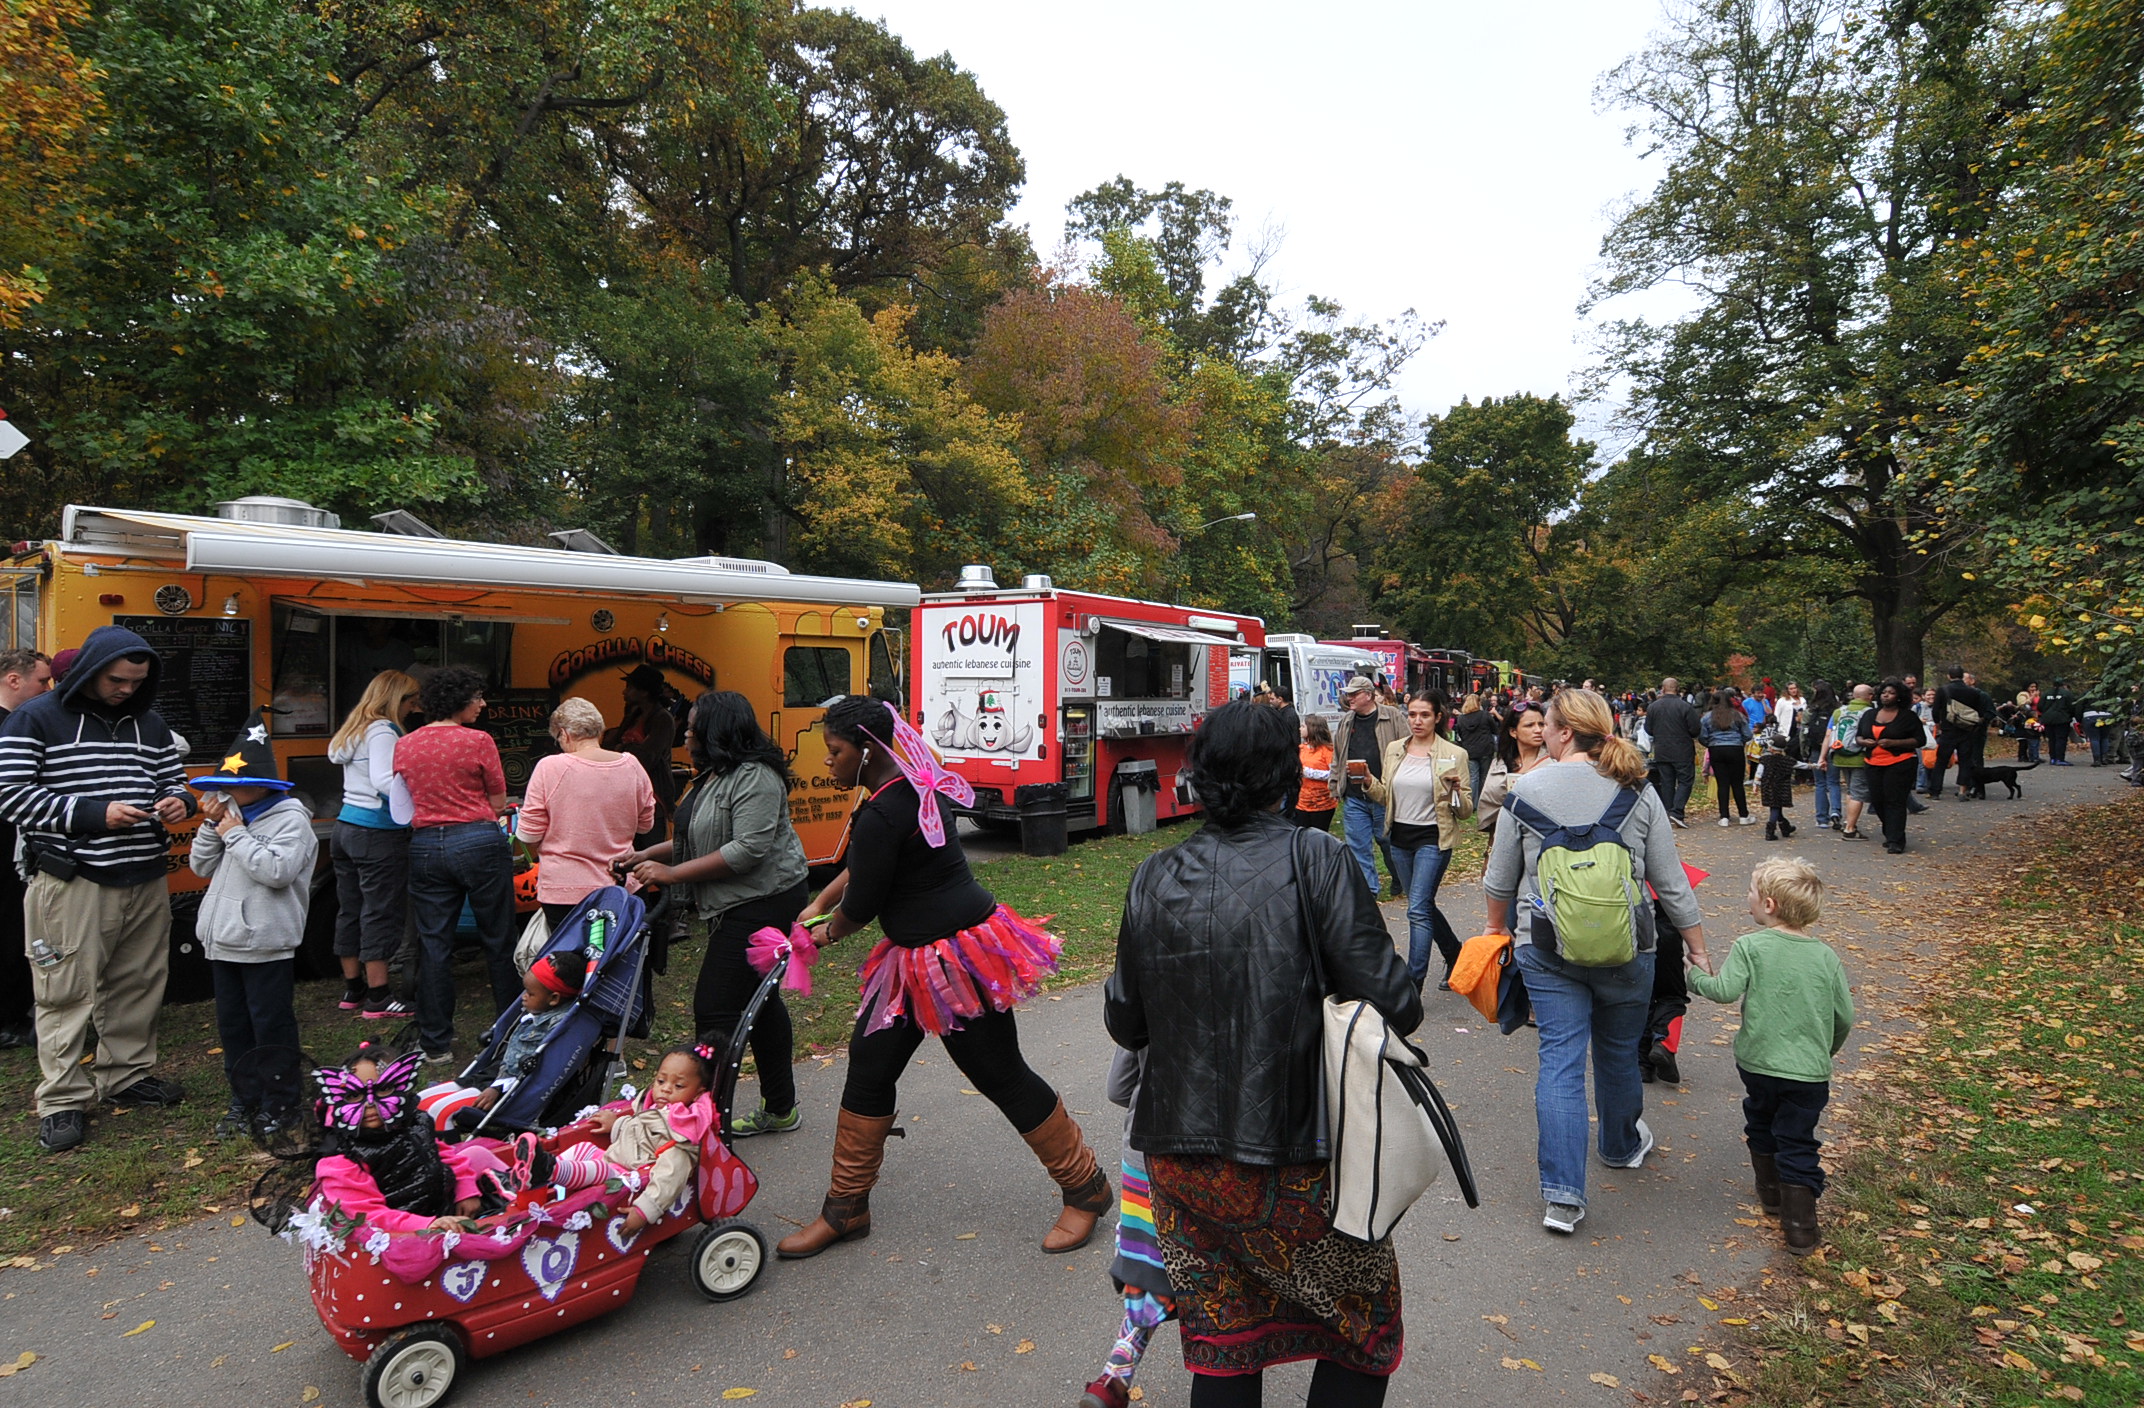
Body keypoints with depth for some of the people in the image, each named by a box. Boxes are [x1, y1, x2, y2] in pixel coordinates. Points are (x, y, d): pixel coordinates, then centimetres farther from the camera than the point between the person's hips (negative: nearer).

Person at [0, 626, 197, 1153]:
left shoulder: (149, 722, 13)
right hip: (72, 883, -5)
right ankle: (63, 1100, 9)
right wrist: (94, 815, -19)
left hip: (145, 880, 5)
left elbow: (174, 778, 23)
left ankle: (126, 1075, 27)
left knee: (137, 986, 13)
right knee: (67, 992, -1)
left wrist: (179, 801, -1)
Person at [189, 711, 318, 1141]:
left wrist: (236, 834, -16)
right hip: (223, 940, 8)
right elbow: (200, 866, 12)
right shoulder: (229, 813, 11)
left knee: (271, 1025, 2)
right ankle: (244, 1099, 27)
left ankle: (277, 1102, 13)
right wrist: (212, 825, -2)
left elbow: (278, 871, -24)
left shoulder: (290, 818, -12)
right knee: (232, 1024, 15)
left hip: (267, 944, -8)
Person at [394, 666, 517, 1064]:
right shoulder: (478, 741, -9)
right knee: (498, 940, 8)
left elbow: (405, 803, 16)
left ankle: (436, 1042, 15)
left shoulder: (403, 745, 6)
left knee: (433, 945, 9)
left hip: (426, 846, 4)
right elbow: (499, 802, -2)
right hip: (480, 842, -4)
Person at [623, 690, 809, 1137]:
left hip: (761, 906, -11)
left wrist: (673, 873, -20)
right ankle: (779, 1109, 26)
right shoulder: (714, 777, 14)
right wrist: (649, 855, 14)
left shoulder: (754, 777, -18)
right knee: (759, 1002, 16)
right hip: (735, 908, 11)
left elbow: (748, 849, -25)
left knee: (715, 1009, -9)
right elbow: (703, 838, 23)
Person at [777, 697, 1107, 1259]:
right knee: (869, 1064, 13)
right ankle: (845, 1208, 28)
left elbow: (860, 907, -13)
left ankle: (1087, 1189, 23)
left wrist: (827, 933, 8)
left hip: (959, 957, -11)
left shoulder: (882, 813, -25)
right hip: (918, 959, 11)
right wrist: (818, 904, 23)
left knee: (1003, 1076, 3)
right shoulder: (914, 785, 6)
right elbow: (860, 864, 23)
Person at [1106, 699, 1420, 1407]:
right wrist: (1404, 1009, 7)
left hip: (1179, 1151, 4)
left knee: (1220, 1343, 20)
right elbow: (1389, 1001, -16)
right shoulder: (1317, 861, -12)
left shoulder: (1154, 878, 0)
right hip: (1295, 1158, -3)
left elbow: (1125, 1023, 5)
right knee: (1364, 1322, 20)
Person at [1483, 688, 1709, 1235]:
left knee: (1560, 1061, 2)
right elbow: (1671, 883, 1)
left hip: (1546, 948, -2)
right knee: (1619, 1052, 21)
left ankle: (1562, 1196, -1)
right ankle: (1622, 1145, 46)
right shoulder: (1638, 793, -2)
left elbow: (1500, 879, 2)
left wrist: (1496, 925, 20)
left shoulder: (1526, 789, -6)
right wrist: (1698, 948, 13)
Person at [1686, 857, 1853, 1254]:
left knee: (1761, 1124, 24)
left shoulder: (1750, 947, -13)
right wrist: (1827, 1049, 21)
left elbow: (1725, 991, -21)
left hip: (1757, 1062, -1)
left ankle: (1770, 1191, 37)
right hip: (1809, 1072, 1)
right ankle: (1799, 1226, 8)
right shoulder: (1826, 956, -2)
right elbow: (1845, 1016, 3)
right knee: (1797, 1143, 9)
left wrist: (1696, 975, -1)